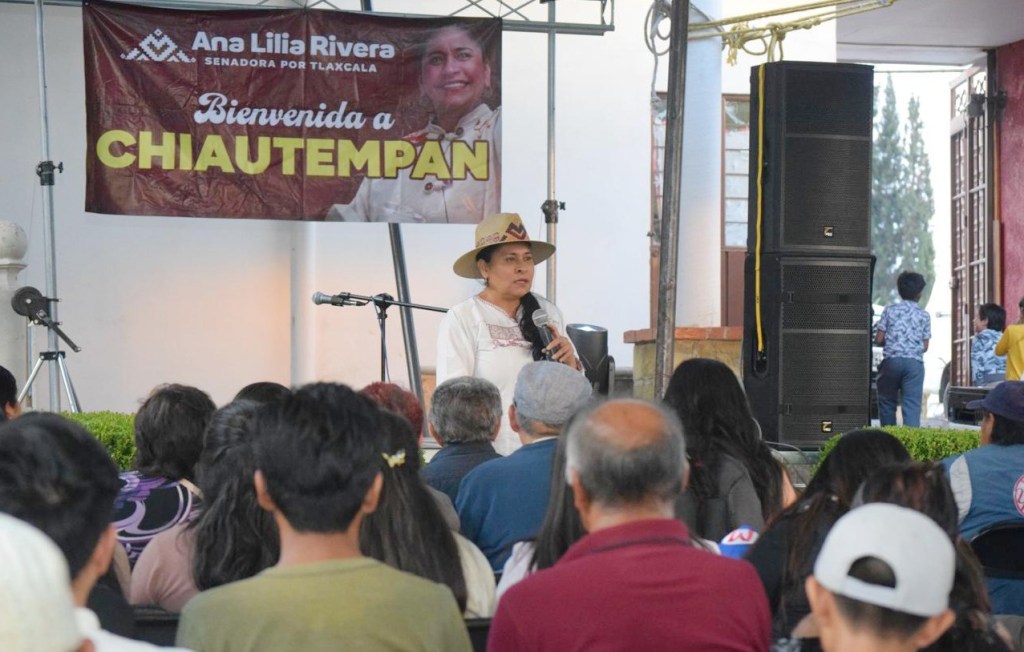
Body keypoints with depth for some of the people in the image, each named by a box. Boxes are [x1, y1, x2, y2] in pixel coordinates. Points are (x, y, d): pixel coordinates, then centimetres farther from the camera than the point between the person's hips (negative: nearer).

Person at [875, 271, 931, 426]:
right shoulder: (923, 315, 7)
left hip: (891, 360, 0)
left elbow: (878, 339, 2)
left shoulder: (890, 310, 4)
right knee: (912, 405, -4)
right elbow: (925, 346, 8)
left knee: (887, 402, 13)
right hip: (914, 362, 0)